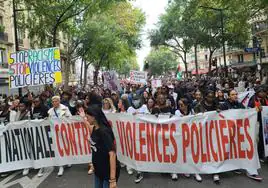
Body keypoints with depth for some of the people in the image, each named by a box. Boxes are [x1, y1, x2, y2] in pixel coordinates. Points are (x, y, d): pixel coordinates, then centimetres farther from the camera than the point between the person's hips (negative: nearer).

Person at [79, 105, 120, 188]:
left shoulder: (104, 131, -25)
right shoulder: (95, 129, 0)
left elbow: (112, 154, -29)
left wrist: (112, 179, -31)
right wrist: (83, 118, 28)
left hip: (108, 171, -8)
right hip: (98, 169, 8)